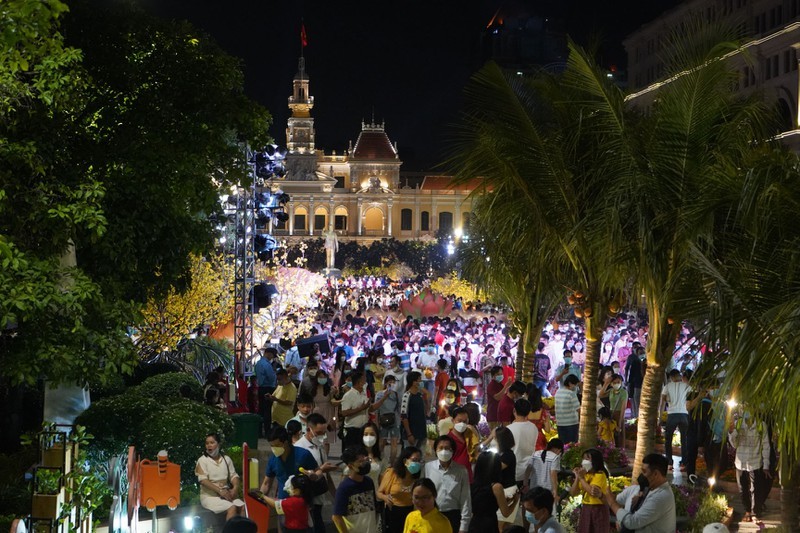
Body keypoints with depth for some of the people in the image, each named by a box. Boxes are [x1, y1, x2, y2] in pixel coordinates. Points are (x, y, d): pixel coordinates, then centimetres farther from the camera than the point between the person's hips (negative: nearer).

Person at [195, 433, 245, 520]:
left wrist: (235, 488, -14)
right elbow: (203, 480, -13)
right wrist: (220, 491, -21)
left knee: (244, 507, -21)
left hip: (226, 494, 5)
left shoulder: (226, 459, 14)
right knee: (232, 508, -29)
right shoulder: (202, 460, -1)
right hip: (210, 496, -5)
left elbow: (233, 475, 8)